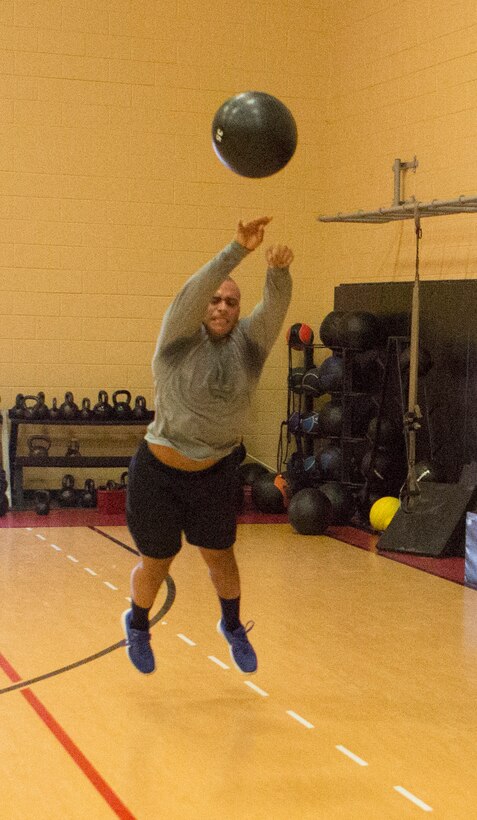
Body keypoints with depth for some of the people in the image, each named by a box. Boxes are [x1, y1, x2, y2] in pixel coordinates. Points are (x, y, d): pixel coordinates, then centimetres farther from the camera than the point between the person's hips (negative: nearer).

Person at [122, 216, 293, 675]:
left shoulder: (248, 343, -5)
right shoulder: (179, 340, -13)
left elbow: (276, 306, -22)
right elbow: (193, 290, -30)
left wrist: (279, 271, -43)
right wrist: (238, 250, -42)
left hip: (215, 472, 3)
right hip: (158, 470, -2)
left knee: (219, 554, 10)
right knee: (157, 562, 10)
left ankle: (233, 626, 38)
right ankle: (137, 625, 39)